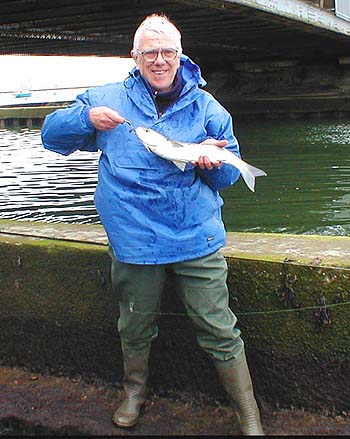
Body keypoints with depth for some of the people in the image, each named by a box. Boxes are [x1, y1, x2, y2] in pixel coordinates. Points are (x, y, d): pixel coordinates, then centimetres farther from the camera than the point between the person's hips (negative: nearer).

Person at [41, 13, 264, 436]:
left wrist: (214, 162, -14)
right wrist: (86, 118, -11)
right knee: (135, 325, 17)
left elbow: (230, 173, 10)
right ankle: (134, 390, 45)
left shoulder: (206, 107, 7)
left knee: (219, 330, 0)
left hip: (197, 237, 0)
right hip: (134, 238, 1)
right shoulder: (107, 99, 6)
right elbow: (52, 134, 9)